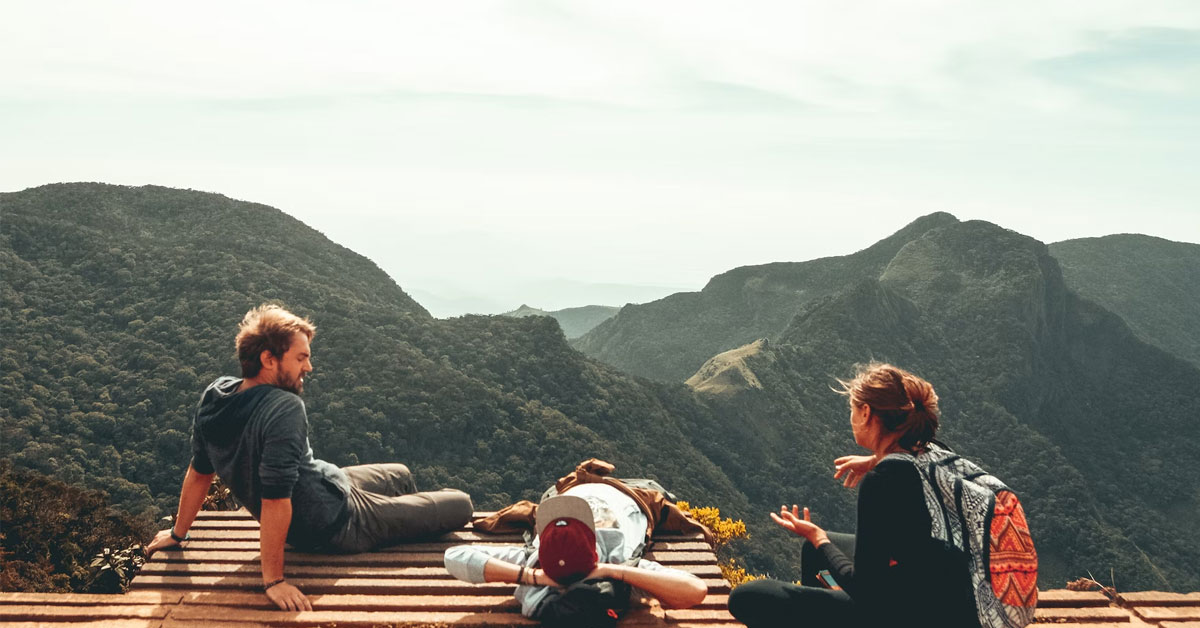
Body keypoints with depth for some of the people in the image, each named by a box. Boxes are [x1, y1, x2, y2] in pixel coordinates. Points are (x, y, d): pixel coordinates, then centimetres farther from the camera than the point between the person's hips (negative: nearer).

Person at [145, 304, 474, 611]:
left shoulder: (215, 395, -10)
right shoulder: (285, 410, -33)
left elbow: (199, 471, 1)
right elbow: (275, 499, -35)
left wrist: (178, 533, 14)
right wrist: (272, 580, -29)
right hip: (336, 523, -9)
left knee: (401, 475, 31)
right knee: (460, 505, 5)